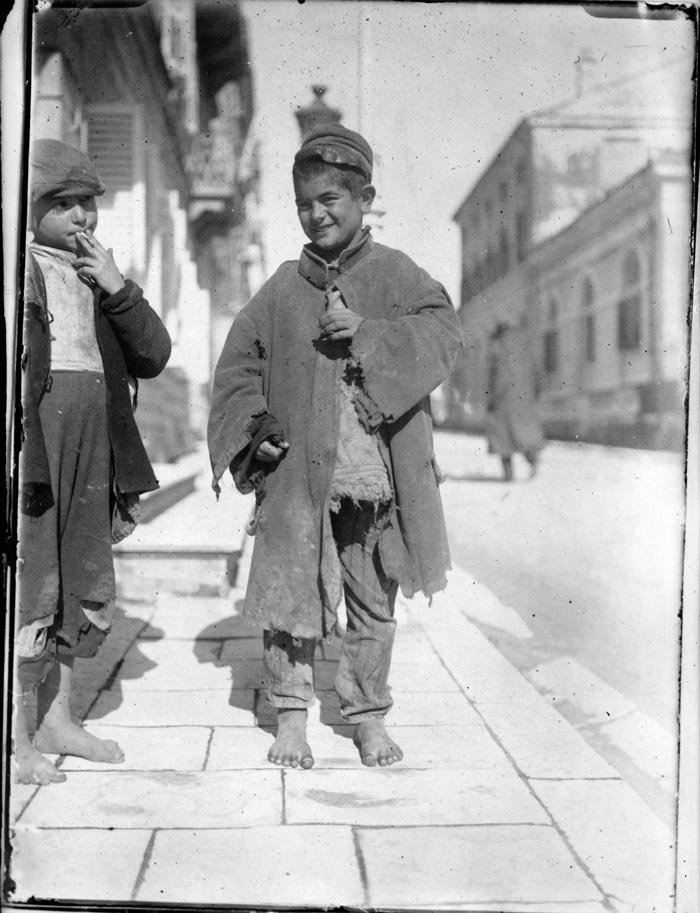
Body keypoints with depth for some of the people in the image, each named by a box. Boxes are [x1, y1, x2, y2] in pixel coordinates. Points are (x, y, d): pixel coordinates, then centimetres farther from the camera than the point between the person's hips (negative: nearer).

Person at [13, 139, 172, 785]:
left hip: (92, 453, 7)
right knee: (29, 592, -4)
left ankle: (57, 719, 27)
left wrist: (118, 289, -4)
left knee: (88, 593, 13)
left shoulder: (97, 279, 16)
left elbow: (153, 356, 9)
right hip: (30, 447, -7)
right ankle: (18, 738, 9)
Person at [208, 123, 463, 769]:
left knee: (374, 604, 10)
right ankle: (291, 716, 19)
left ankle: (368, 714, 26)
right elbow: (239, 364, 12)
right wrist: (254, 430, -3)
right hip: (298, 475, 1)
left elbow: (445, 333, -9)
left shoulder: (395, 274, 4)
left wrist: (367, 333, -20)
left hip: (375, 478, -1)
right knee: (291, 594, 4)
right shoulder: (284, 286, 8)